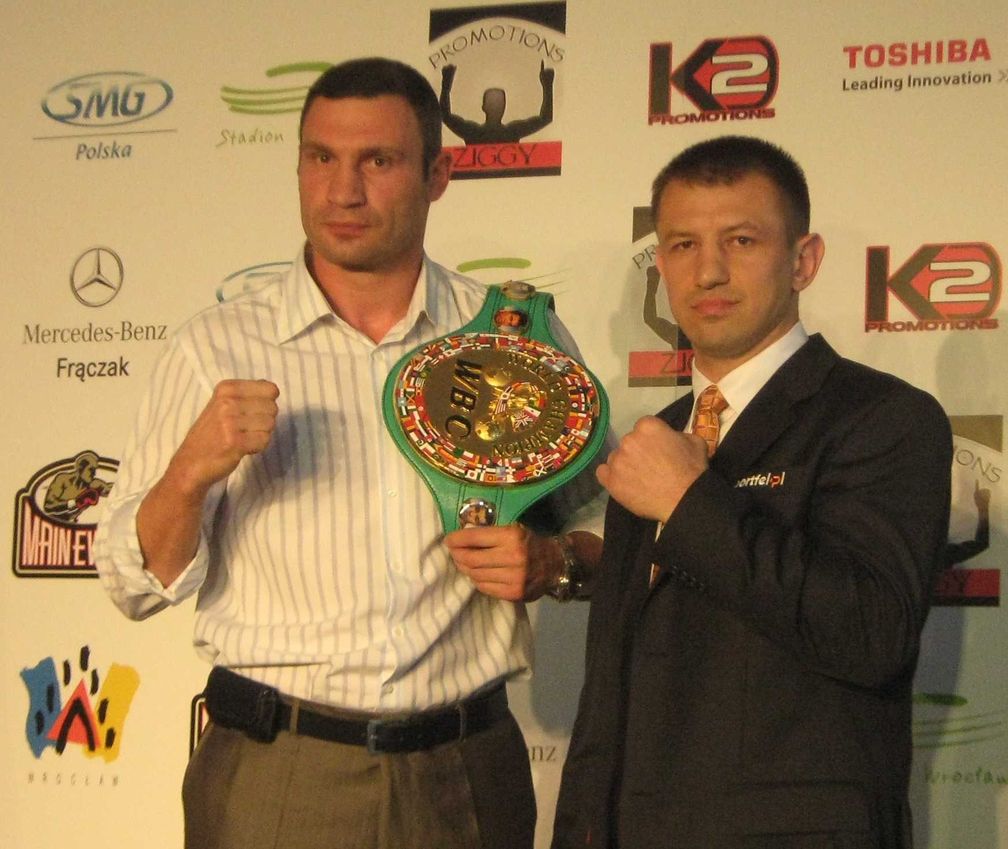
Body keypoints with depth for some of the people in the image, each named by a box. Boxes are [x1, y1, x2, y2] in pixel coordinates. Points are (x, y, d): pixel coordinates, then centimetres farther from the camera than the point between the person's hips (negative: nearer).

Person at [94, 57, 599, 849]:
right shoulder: (220, 348, -1)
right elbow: (138, 584, -2)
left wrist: (546, 561, -7)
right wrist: (192, 474, -20)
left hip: (466, 775, 2)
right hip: (274, 779, -1)